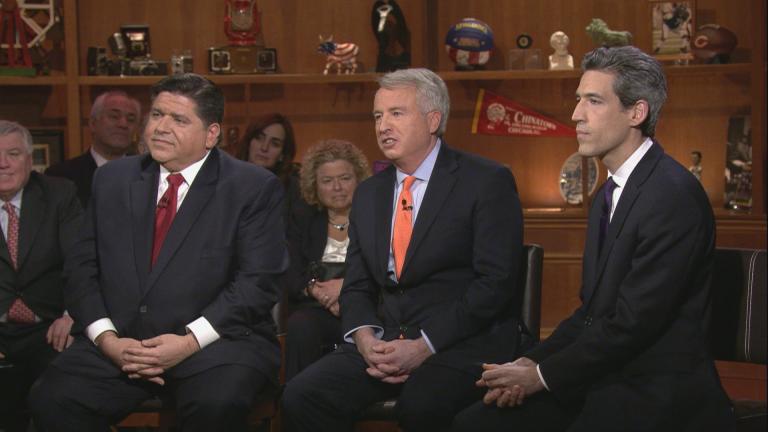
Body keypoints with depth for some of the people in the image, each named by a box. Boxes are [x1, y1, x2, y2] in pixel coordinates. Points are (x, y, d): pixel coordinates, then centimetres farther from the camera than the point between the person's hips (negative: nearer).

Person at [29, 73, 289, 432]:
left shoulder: (253, 188, 1)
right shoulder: (113, 180, 14)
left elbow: (257, 282, -6)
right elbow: (81, 268, 10)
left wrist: (189, 341, -16)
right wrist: (107, 339, -7)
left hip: (214, 340, -3)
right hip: (119, 341, 3)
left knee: (217, 402, -35)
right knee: (52, 400, -23)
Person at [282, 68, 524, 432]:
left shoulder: (487, 181, -3)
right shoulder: (368, 193, 16)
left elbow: (496, 281, -11)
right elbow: (357, 287, 16)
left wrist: (425, 346, -17)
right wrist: (365, 338, -7)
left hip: (464, 343, -5)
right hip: (385, 342, 5)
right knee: (302, 396, -18)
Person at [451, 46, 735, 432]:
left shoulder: (674, 195, -16)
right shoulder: (610, 194, 15)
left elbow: (635, 322, -19)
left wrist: (543, 375, -11)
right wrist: (532, 362, -1)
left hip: (656, 398, -9)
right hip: (602, 383, 9)